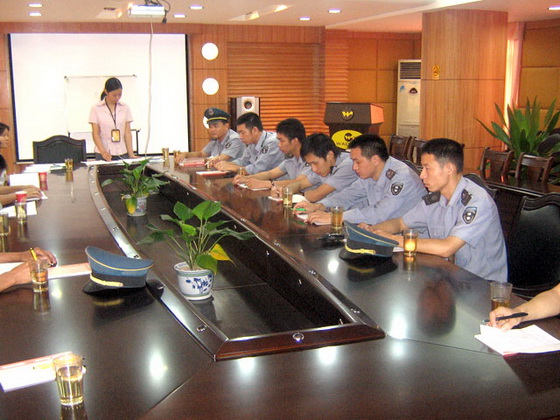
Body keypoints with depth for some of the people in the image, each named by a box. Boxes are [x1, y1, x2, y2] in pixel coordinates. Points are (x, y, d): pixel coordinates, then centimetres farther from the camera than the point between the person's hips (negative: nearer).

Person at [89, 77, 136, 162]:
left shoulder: (125, 108, 8)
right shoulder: (96, 109, 1)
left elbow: (127, 133, 4)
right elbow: (95, 134, -2)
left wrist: (131, 154, -6)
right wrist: (103, 152, -18)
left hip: (122, 154, 2)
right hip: (103, 154, -1)